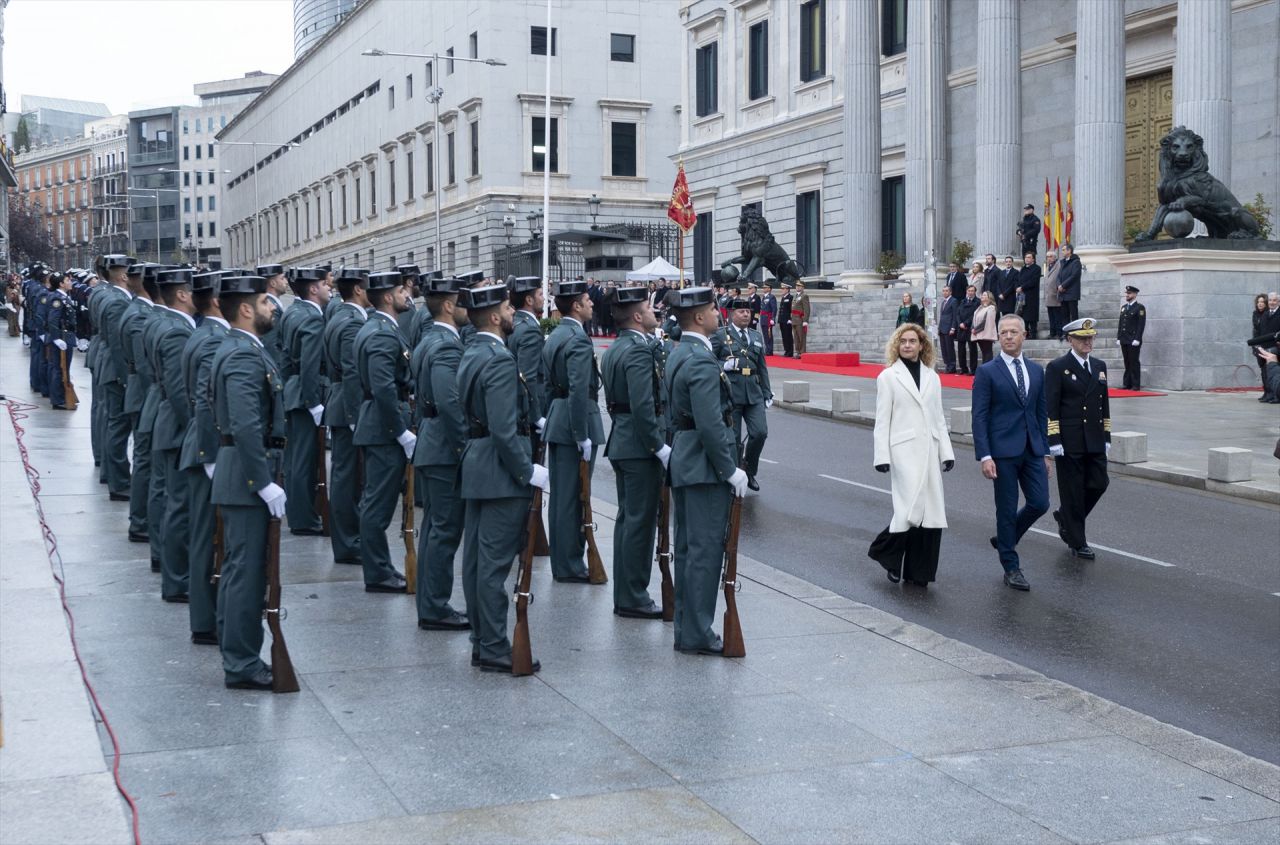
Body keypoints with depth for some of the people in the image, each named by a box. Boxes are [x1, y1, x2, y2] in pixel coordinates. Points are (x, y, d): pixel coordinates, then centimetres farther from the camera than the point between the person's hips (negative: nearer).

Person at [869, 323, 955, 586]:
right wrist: (882, 456, -7)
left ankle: (917, 570, 11)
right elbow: (882, 421, 0)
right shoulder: (888, 377, 3)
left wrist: (947, 452, 9)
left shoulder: (932, 377, 15)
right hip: (904, 451, -5)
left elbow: (938, 419, 17)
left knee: (932, 512, 0)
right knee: (912, 507, -16)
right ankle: (886, 553, 8)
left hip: (929, 451, 5)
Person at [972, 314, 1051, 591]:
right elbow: (979, 417, -8)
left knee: (1040, 503, 0)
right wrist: (984, 456, -15)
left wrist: (1045, 451, 12)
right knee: (1007, 509, 1)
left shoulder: (1036, 370, 11)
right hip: (1002, 451, -5)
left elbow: (1041, 413, 15)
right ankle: (1011, 568, 12)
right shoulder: (987, 372, -4)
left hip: (1032, 450, 5)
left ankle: (1004, 538, 26)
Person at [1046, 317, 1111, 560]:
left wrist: (1106, 436, 12)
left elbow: (1104, 403, 15)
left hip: (1094, 440, 6)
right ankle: (1077, 542, 11)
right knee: (1073, 491, 1)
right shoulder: (1057, 367, -7)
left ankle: (1064, 516, 29)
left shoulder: (1099, 366, 11)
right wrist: (1054, 440, -15)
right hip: (1069, 442, -6)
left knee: (1098, 485, 4)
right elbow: (1050, 407, -10)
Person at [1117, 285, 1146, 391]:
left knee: (1134, 362, -5)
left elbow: (1141, 325, -10)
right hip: (1124, 340, 6)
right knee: (1127, 363, 8)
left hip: (1133, 341, -6)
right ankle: (1127, 384, 11)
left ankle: (1136, 385, -2)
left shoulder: (1140, 308, -4)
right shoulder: (1123, 307, 17)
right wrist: (1118, 338, 11)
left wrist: (1137, 339, -16)